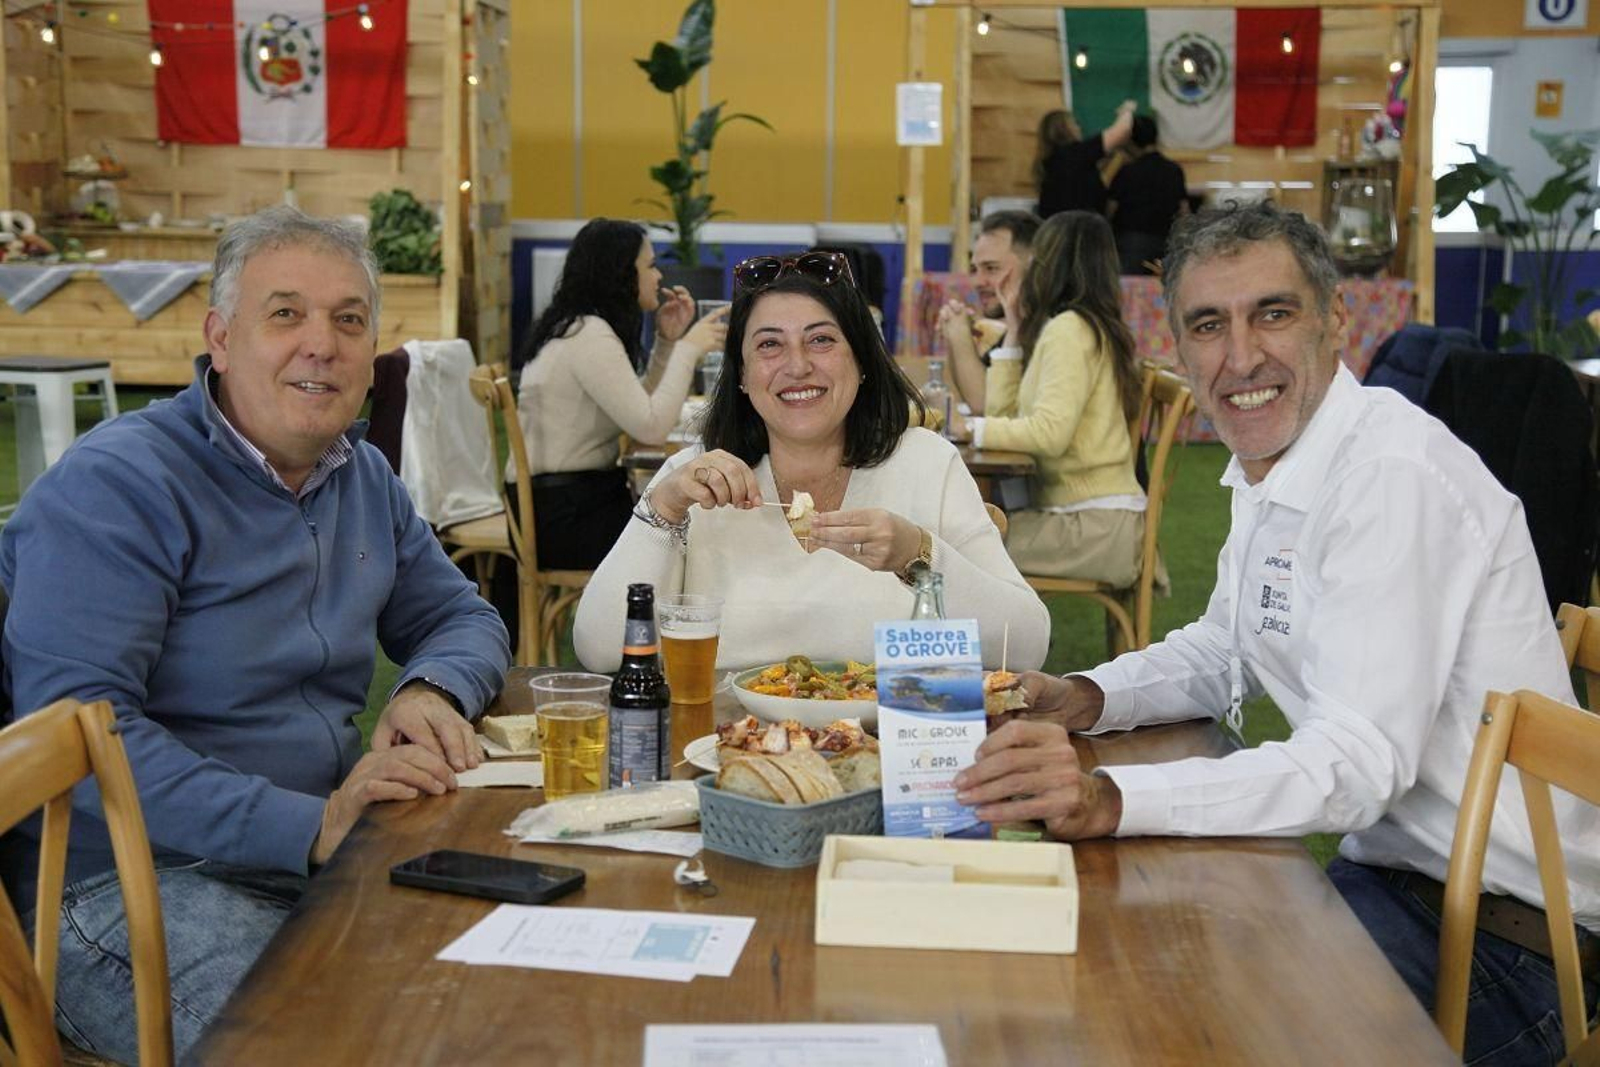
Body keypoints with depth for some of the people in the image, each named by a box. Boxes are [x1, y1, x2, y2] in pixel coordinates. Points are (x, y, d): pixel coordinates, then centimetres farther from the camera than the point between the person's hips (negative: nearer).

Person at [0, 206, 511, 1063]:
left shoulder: (365, 479, 12)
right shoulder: (116, 485, -13)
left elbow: (462, 618, 23)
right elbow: (77, 726, -22)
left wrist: (433, 690, -3)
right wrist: (310, 826, -27)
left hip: (317, 848, 7)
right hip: (130, 881, -7)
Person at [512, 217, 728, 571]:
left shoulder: (578, 327, 13)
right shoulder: (589, 336, -17)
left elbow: (638, 407, 14)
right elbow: (650, 428, -23)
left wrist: (668, 340, 8)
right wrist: (688, 348, -14)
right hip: (564, 518, -9)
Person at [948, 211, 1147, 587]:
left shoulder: (1070, 329, -12)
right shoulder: (1085, 326, 17)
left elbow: (1050, 432, -23)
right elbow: (1002, 410, 12)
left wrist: (974, 428, -14)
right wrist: (1015, 331, 14)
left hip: (1095, 528, -9)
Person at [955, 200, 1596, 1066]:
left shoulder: (1393, 475, -23)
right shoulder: (1270, 462, 7)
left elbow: (1359, 764, -30)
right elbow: (1224, 649, 19)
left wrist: (1111, 800, -41)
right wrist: (1086, 698, 0)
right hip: (1395, 869, 8)